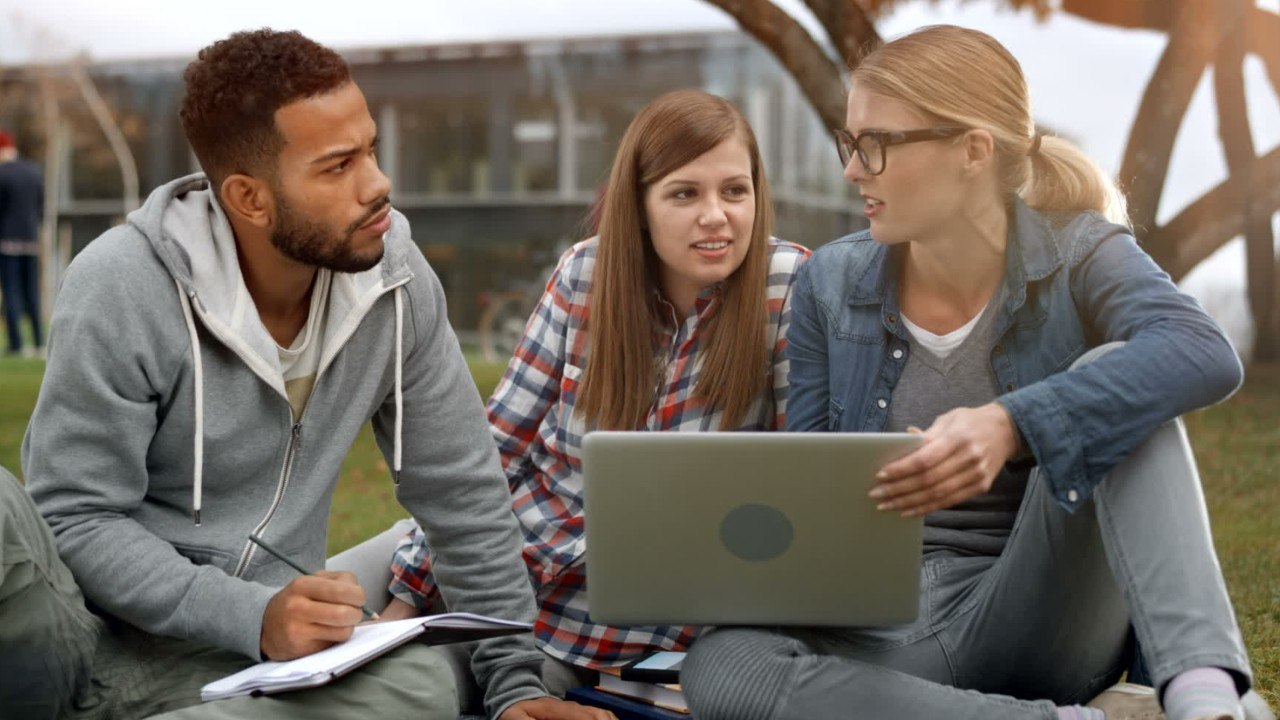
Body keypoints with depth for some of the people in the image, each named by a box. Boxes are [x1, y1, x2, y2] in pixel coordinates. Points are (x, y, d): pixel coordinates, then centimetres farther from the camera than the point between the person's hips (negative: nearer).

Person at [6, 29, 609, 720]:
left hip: (255, 646, 5)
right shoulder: (121, 289, -16)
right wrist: (255, 618, -27)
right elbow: (76, 517, -14)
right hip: (87, 623, -4)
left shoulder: (393, 274, -5)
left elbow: (461, 491, 2)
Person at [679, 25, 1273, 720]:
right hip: (885, 629, 2)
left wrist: (1011, 424, -41)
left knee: (1110, 375, -23)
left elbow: (1207, 355, -26)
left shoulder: (1079, 256, -4)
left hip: (1042, 617, -2)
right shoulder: (830, 284, 4)